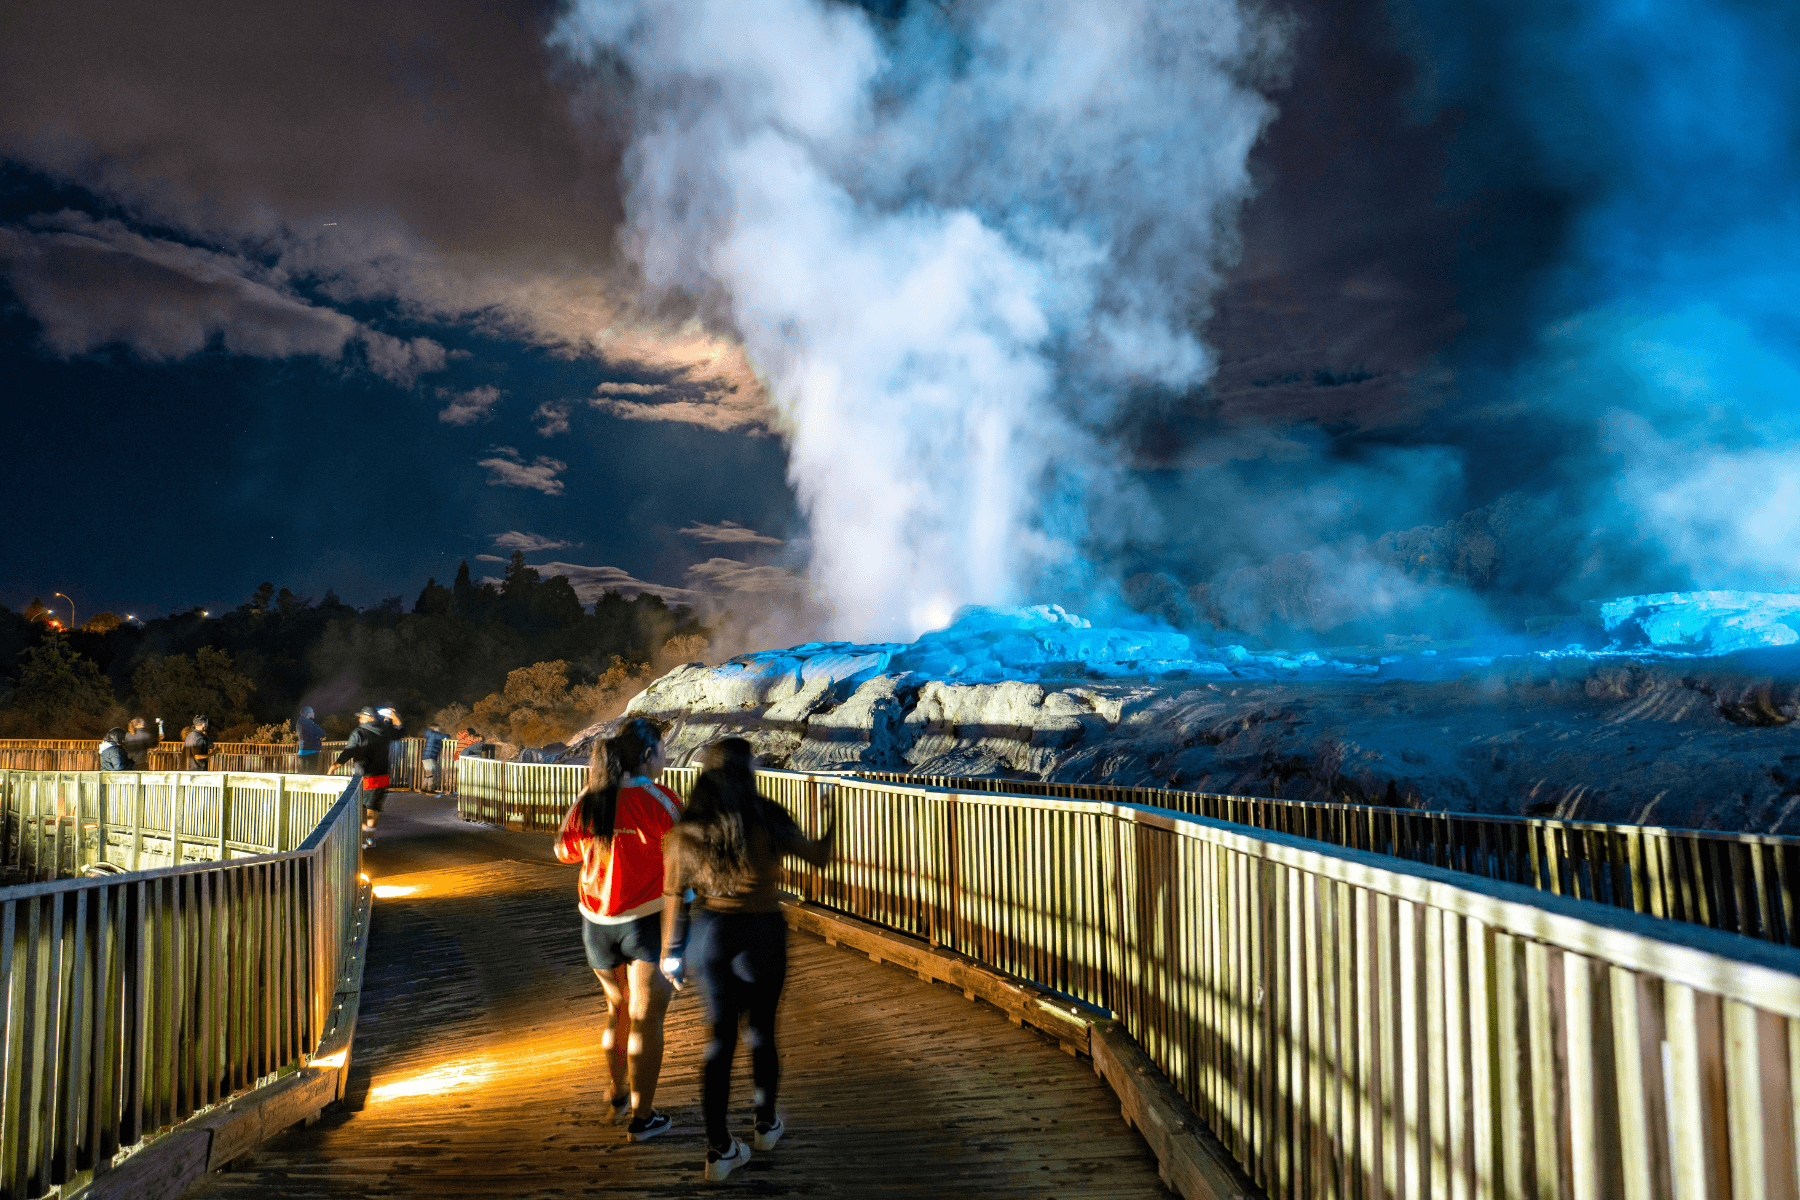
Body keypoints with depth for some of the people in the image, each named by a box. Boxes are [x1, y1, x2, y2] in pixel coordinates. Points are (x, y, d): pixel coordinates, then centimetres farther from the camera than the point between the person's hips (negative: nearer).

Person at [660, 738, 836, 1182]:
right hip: (762, 933, -2)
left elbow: (672, 895, 1)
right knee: (762, 1030, 18)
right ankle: (766, 1123, 38)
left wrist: (671, 953, 11)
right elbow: (819, 857, -4)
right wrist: (835, 824, 15)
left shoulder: (686, 830, -4)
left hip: (711, 933, 3)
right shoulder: (767, 817, -14)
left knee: (720, 1038, 12)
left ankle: (719, 1149, 14)